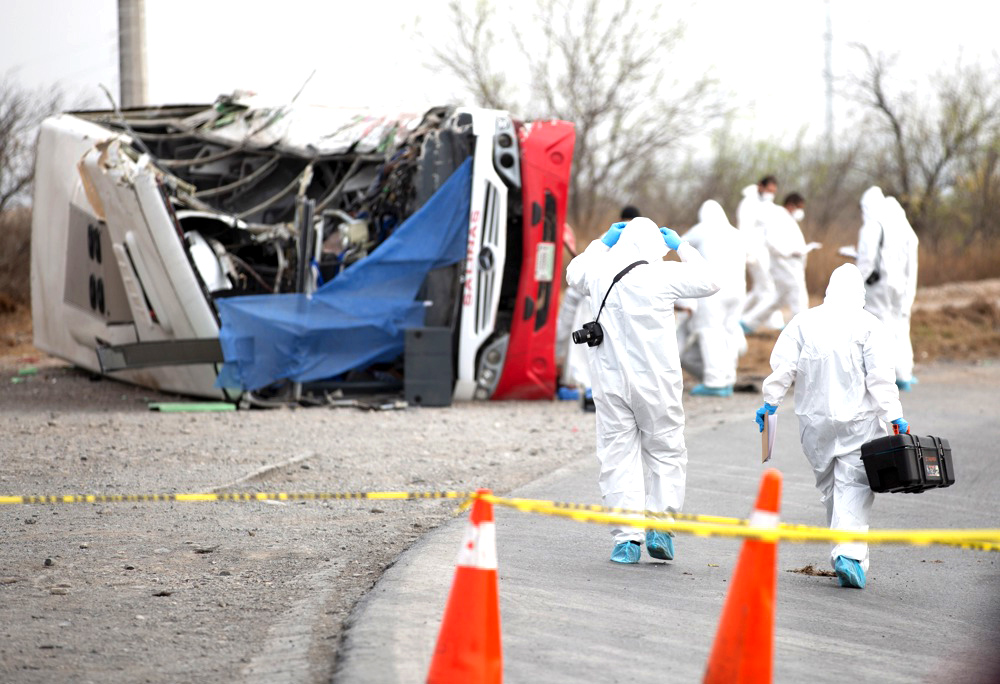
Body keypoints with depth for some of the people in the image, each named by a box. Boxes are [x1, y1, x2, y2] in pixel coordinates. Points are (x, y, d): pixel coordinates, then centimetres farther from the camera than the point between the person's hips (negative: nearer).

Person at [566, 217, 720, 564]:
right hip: (655, 380, -2)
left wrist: (602, 243, 28)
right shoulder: (663, 275, -9)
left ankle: (627, 538, 0)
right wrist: (681, 246, 15)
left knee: (618, 456, 6)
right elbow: (709, 281, 7)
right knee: (665, 451, 13)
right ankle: (659, 525, 4)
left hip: (610, 379, 2)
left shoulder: (600, 272, 0)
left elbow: (574, 273, 25)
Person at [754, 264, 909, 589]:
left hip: (815, 420, 3)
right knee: (854, 487, -3)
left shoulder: (803, 322, 3)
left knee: (828, 484, 16)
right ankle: (850, 553, -19)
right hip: (858, 420, -3)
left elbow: (783, 367, 0)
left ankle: (844, 553, 18)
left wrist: (770, 402, 8)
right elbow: (881, 376, -10)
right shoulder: (869, 326, -5)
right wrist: (894, 416, -9)